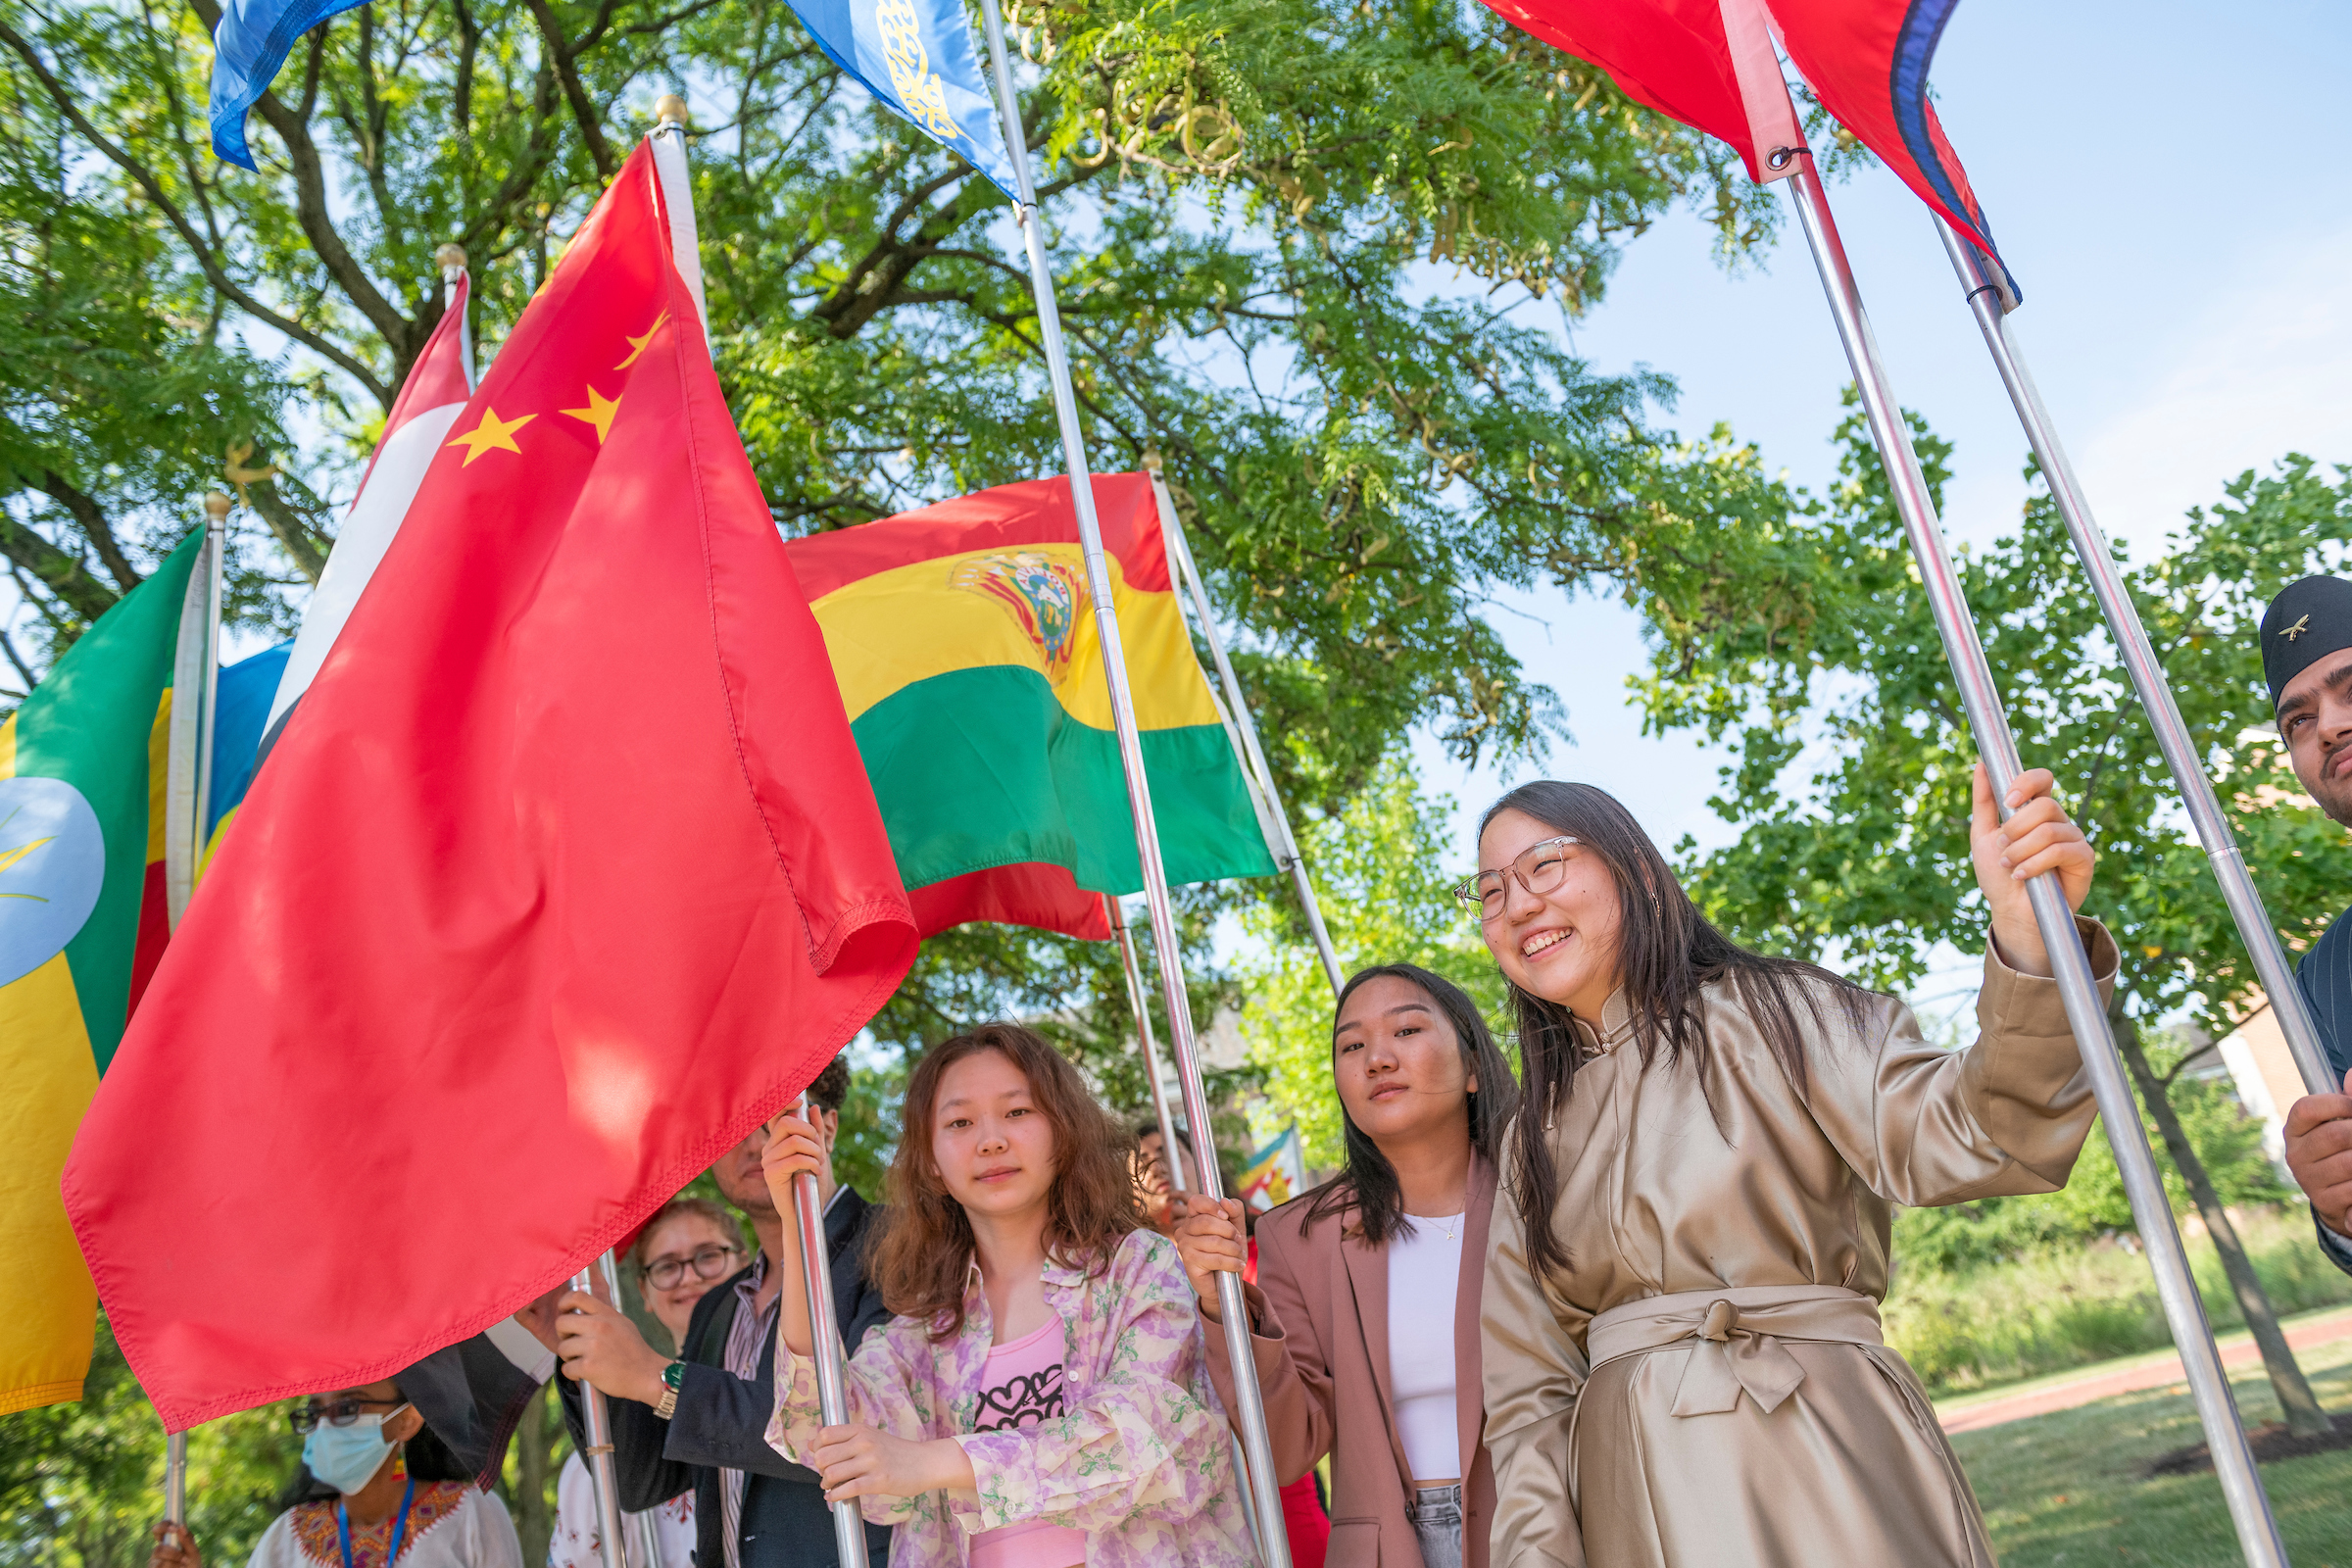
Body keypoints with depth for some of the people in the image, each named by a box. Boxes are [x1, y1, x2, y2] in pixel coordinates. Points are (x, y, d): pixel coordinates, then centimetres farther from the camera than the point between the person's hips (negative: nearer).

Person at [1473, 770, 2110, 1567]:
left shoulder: (1769, 1014, 0)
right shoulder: (1534, 1139, 12)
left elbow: (1954, 1141, -17)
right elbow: (1527, 1390, 8)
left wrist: (2025, 937, -32)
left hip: (1818, 1465, -4)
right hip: (1633, 1504, 4)